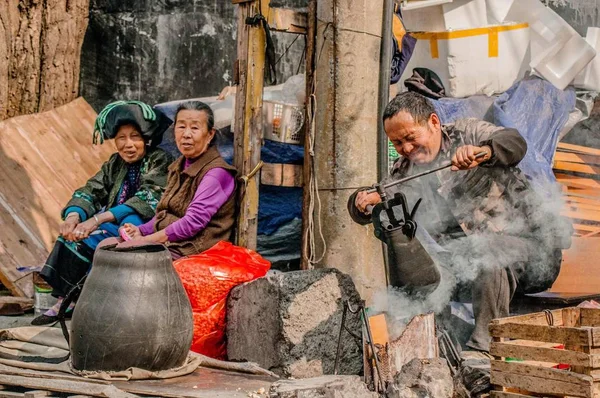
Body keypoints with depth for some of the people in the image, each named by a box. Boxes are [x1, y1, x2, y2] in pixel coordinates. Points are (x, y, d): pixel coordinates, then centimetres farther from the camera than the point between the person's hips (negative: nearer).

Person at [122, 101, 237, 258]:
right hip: (166, 244, 8)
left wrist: (147, 240, -19)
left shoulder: (216, 173, -14)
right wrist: (141, 230, 0)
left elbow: (193, 222, -21)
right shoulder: (178, 167, 15)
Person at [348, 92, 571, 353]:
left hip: (527, 242, -5)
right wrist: (364, 203, -20)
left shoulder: (468, 134, -2)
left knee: (488, 251, -35)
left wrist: (481, 152, -42)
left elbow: (515, 143, -20)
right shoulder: (405, 172, 12)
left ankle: (483, 346, -30)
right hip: (468, 254, 5)